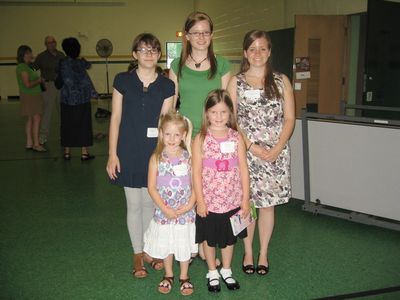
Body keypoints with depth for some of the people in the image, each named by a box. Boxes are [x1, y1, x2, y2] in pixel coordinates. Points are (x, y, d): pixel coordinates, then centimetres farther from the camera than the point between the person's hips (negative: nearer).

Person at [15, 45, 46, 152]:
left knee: (30, 119, 10)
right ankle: (36, 144, -7)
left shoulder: (27, 66, 15)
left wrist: (39, 80, 3)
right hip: (29, 96, -10)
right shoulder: (22, 67, -15)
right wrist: (39, 80, -8)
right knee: (36, 119, -9)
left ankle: (29, 143, 15)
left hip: (33, 96, 10)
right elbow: (28, 84, -21)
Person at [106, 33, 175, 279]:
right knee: (134, 205, 8)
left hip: (155, 153, 1)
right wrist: (112, 154, -5)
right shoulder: (123, 81, -3)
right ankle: (137, 254, 24)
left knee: (150, 203, 12)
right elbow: (116, 118, -2)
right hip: (129, 153, -1)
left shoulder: (166, 86, 0)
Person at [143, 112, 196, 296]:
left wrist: (190, 205, -17)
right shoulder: (156, 158, -7)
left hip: (185, 212, 0)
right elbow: (151, 187, -7)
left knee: (184, 245, 12)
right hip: (164, 211, 1)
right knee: (165, 245, 15)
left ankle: (184, 277, 34)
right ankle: (168, 275, 39)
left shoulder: (189, 157, -7)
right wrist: (165, 208, -14)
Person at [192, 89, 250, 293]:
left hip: (233, 200, 2)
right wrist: (200, 201, -9)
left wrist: (245, 200, -3)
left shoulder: (236, 138, -4)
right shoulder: (201, 139, -9)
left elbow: (243, 170, -2)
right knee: (209, 238, 15)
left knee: (229, 237, 18)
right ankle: (212, 273, 35)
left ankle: (226, 270, 39)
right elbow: (196, 172, -8)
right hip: (209, 201, -1)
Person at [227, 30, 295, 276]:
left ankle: (263, 254, 23)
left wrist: (276, 149, -10)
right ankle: (248, 253, 23)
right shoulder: (236, 82, 3)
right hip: (244, 151, -1)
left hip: (276, 152, 1)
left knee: (267, 203, 8)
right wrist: (253, 147, -12)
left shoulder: (281, 81, 6)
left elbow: (289, 119, 3)